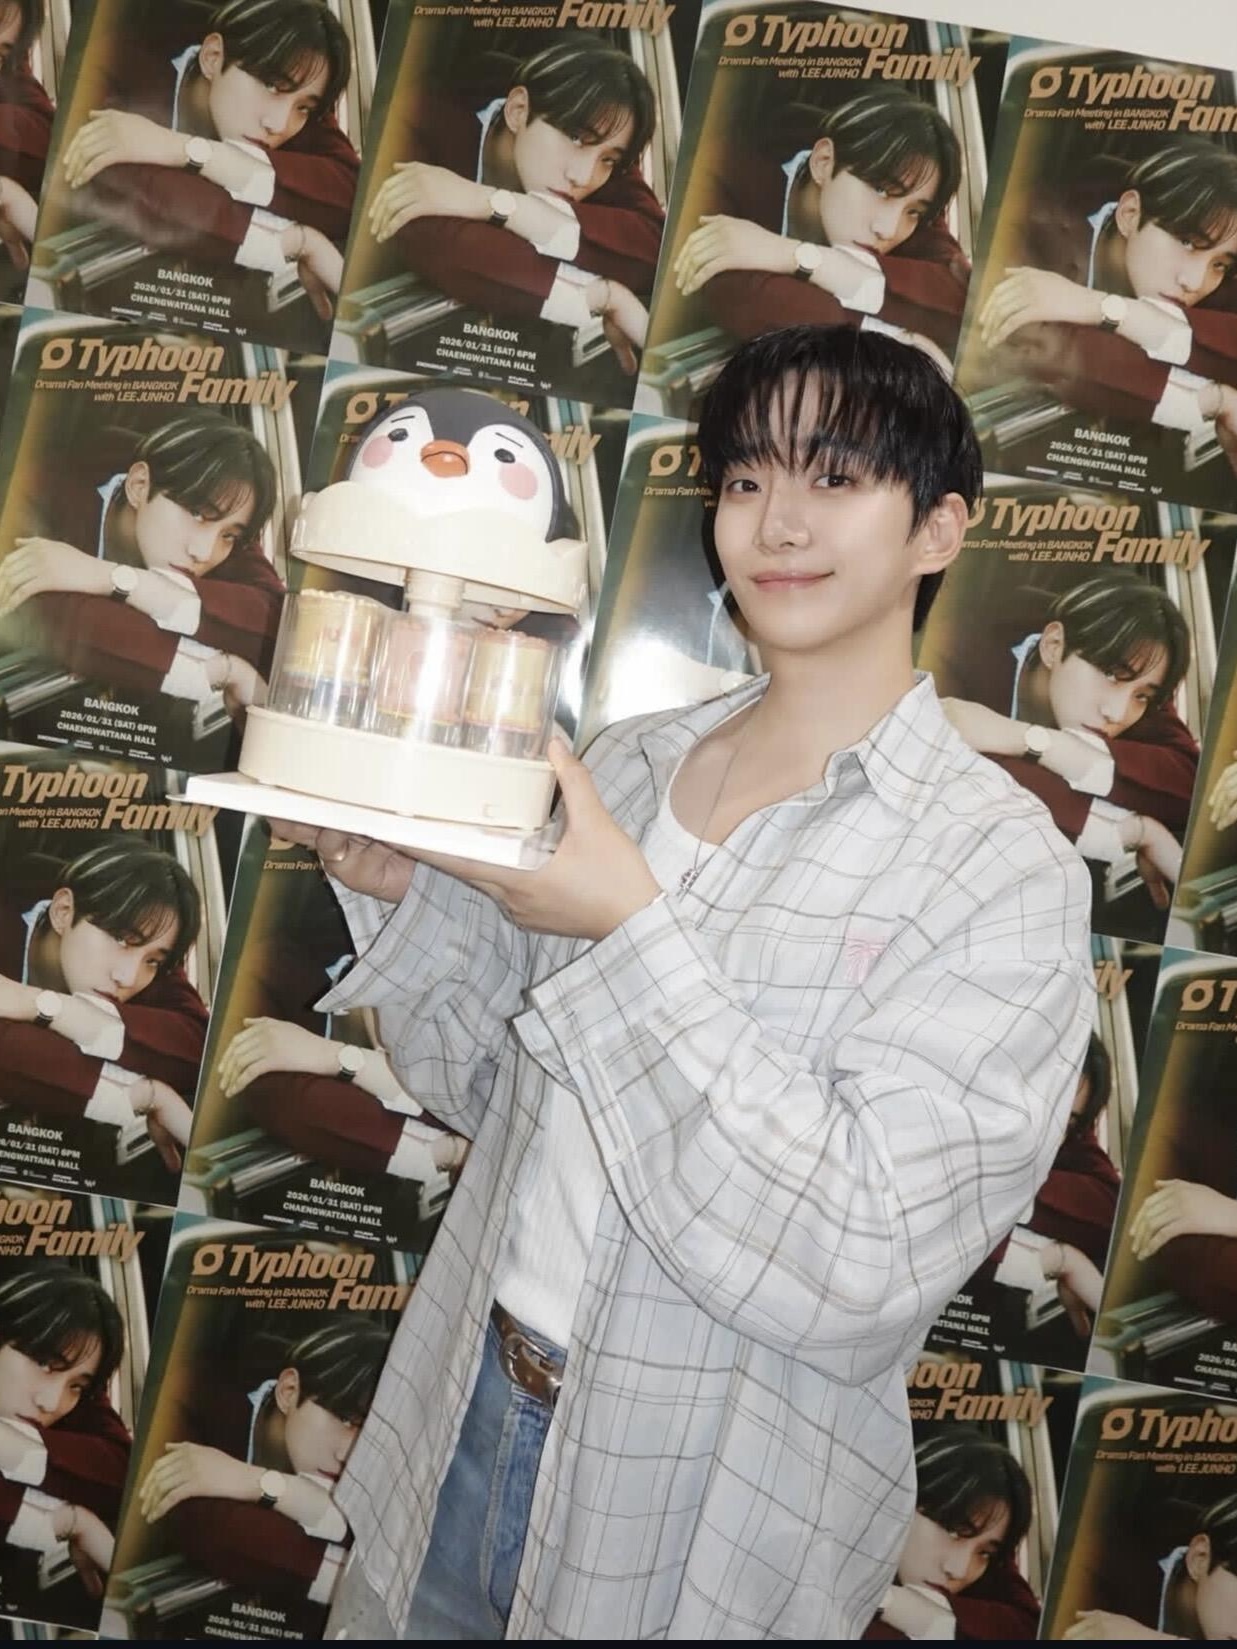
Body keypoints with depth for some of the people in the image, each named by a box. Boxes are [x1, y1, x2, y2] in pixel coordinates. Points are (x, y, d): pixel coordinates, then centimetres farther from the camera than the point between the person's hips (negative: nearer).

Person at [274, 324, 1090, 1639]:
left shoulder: (1000, 864, -17)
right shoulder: (627, 763, -3)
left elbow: (863, 1281, -24)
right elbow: (490, 1089, 4)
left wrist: (632, 932, -28)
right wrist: (395, 889, -13)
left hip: (701, 1525, -4)